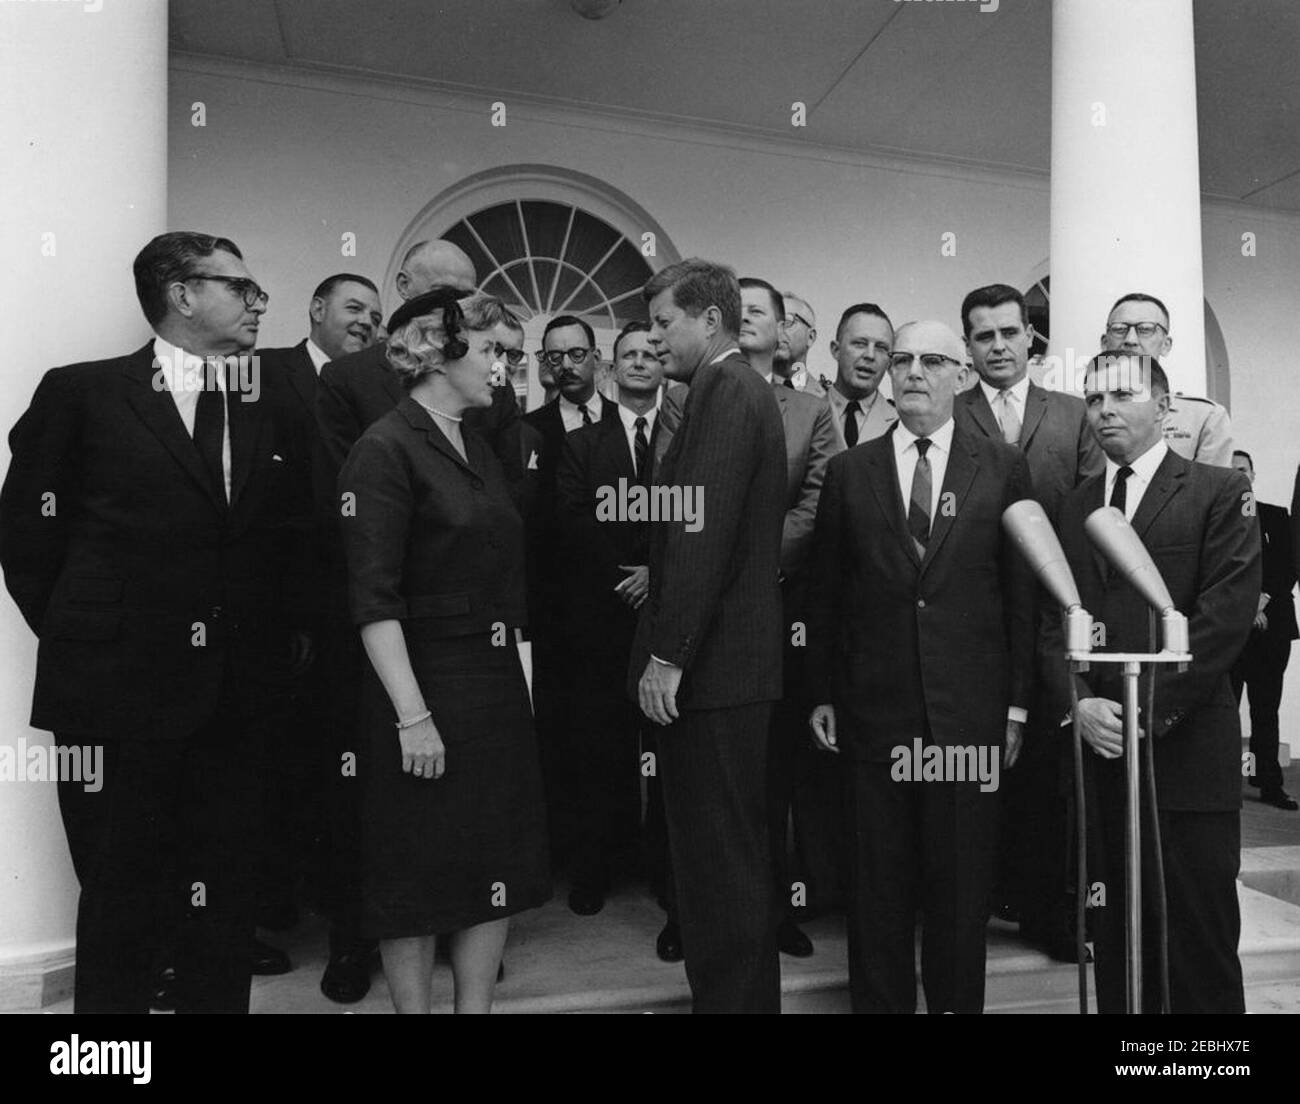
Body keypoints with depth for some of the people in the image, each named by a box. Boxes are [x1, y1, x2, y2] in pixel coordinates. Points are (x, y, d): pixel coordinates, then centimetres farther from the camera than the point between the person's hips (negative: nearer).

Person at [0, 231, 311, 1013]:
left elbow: (292, 539, 13)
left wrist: (287, 632, 2)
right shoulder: (82, 393, -1)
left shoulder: (270, 409, 9)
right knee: (121, 899, 10)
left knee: (226, 901, 12)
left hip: (234, 694, 3)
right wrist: (80, 635, -1)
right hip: (116, 690, -3)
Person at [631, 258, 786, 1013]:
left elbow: (705, 533, -20)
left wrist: (667, 655, -19)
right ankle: (749, 992, 34)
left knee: (719, 857, 0)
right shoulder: (742, 390, 18)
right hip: (737, 664, 10)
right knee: (737, 851, 19)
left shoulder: (726, 392, -12)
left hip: (711, 665, -10)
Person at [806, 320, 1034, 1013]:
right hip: (872, 706, 1)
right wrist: (821, 694, 3)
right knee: (878, 879, 10)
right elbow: (825, 593, 6)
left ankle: (956, 1000, 30)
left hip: (969, 708, 0)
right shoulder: (849, 471, 6)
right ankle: (879, 1000, 27)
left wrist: (1017, 702, 0)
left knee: (962, 877, 11)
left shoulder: (1002, 468, 4)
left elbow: (1021, 590, 3)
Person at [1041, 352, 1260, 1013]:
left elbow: (1225, 617, -9)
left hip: (1185, 748, -4)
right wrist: (1079, 702, -6)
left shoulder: (1219, 493, 1)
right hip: (1098, 748, 4)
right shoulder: (1075, 506, 14)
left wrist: (1150, 711, -13)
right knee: (1114, 932, 10)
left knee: (1196, 933, 3)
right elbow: (1054, 620, 10)